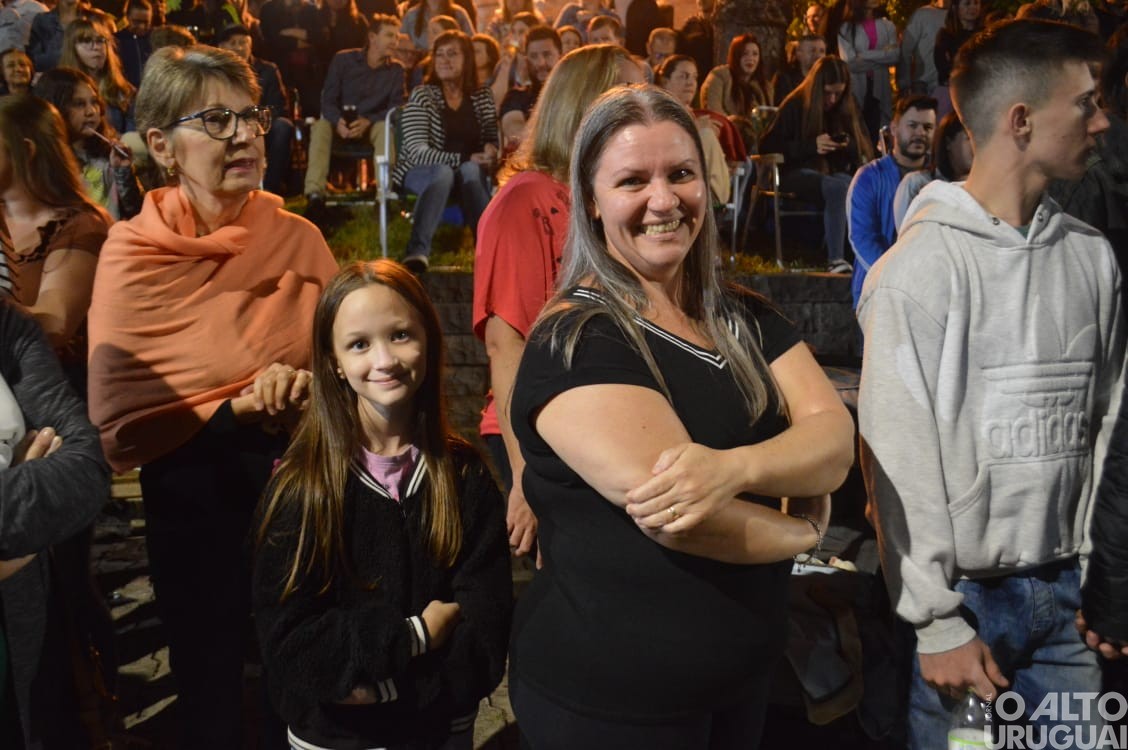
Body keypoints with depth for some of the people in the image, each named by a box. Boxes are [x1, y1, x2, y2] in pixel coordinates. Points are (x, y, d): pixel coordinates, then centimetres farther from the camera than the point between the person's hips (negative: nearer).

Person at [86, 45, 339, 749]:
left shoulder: (298, 238, -5)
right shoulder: (132, 256, -12)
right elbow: (119, 429, -12)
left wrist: (307, 389, -18)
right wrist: (236, 411, -23)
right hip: (194, 494, -2)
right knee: (211, 687, 19)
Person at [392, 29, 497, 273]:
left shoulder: (483, 97, 10)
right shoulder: (422, 95, -3)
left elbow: (492, 141, 9)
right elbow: (417, 150, -13)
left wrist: (490, 153, -17)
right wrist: (464, 159, -25)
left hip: (471, 173, 2)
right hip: (421, 172, -2)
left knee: (471, 170, -33)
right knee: (443, 172, -37)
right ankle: (417, 251, -46)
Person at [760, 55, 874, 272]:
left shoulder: (848, 108, 14)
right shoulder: (795, 106, 3)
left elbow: (866, 148, 16)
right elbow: (768, 146, -5)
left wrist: (850, 145, -10)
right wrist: (811, 145, -15)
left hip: (838, 171, 4)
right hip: (798, 173, -4)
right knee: (836, 187, -37)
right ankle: (836, 259, -41)